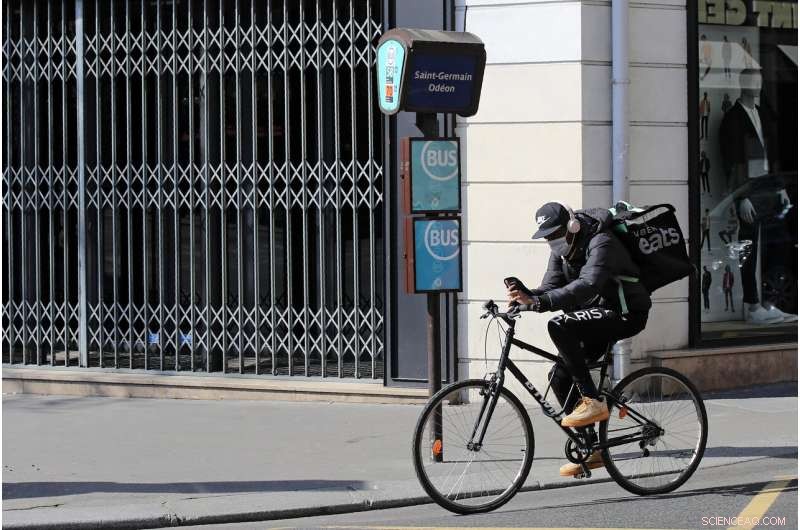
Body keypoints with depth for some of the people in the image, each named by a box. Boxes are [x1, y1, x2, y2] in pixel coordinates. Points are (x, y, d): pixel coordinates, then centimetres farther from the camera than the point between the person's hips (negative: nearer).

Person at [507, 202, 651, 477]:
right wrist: (526, 295, -24)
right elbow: (550, 288, -1)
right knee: (560, 376, -1)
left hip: (626, 315, -9)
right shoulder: (561, 249, 6)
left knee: (559, 326, -28)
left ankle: (593, 401, -27)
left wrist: (539, 302, -48)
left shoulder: (600, 243, -22)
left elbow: (587, 285, -38)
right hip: (596, 316, 9)